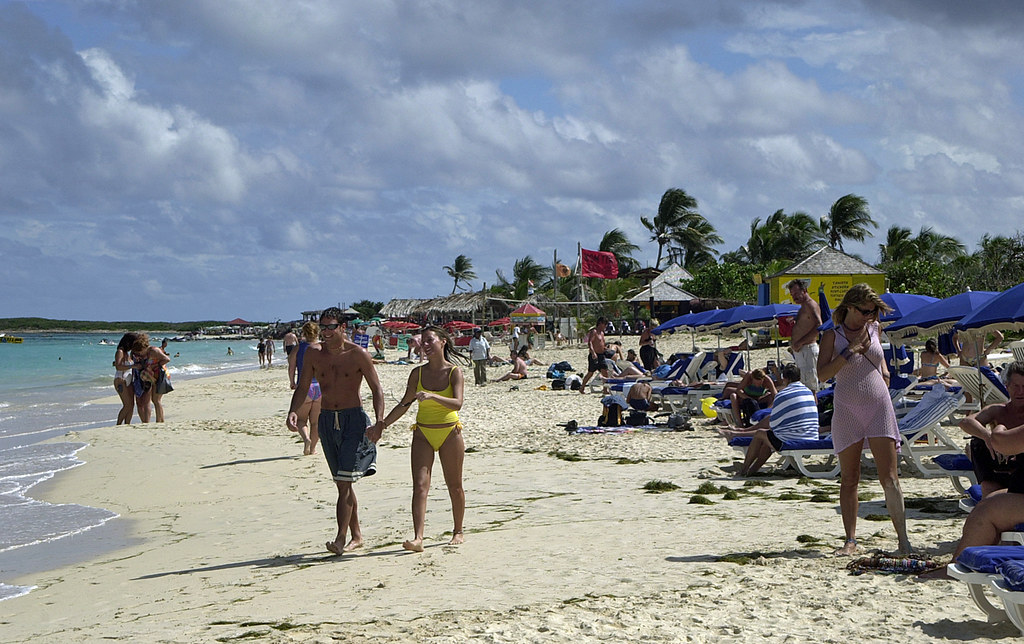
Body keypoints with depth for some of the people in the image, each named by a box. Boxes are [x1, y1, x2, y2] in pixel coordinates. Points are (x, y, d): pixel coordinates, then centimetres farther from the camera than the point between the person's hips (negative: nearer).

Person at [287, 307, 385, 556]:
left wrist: (379, 423, -17)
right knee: (342, 483, 11)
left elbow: (377, 389, -5)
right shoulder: (314, 355, 4)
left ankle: (340, 540, -14)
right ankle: (356, 535, 21)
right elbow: (302, 387, 6)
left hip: (354, 419, -5)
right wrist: (293, 411, -13)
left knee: (345, 481, -12)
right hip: (327, 420, 5)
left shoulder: (358, 354, -7)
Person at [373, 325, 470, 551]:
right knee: (420, 486, -11)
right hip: (423, 434, 2)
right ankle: (418, 538, -19)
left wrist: (432, 396, -35)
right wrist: (382, 425, 2)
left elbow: (457, 403, -21)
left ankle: (458, 531, 28)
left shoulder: (454, 372, -6)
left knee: (454, 486, 10)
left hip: (449, 433, -2)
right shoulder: (418, 373, 3)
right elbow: (404, 404, 10)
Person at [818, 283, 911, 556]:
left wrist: (884, 372, 16)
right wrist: (849, 351, -15)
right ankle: (850, 541, 8)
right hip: (847, 410, -2)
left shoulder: (875, 329, 11)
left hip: (879, 406, 2)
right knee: (849, 479, 2)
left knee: (889, 477, -4)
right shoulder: (833, 336, 0)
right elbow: (822, 373, -12)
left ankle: (903, 538, -2)